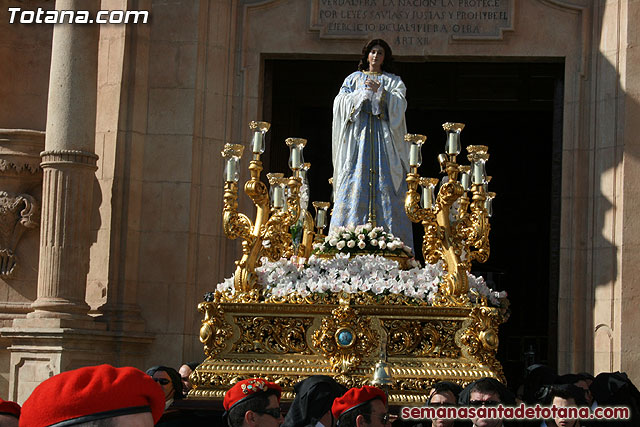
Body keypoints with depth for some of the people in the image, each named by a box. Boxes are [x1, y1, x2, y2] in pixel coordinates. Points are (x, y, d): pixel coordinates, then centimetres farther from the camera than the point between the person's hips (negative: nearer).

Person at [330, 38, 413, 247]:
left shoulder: (393, 81, 15)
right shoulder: (354, 79, 17)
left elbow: (399, 104, -1)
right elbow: (341, 102, 4)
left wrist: (380, 91, -15)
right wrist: (363, 93, -9)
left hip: (383, 137, 0)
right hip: (358, 135, 0)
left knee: (385, 186, -9)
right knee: (355, 183, -10)